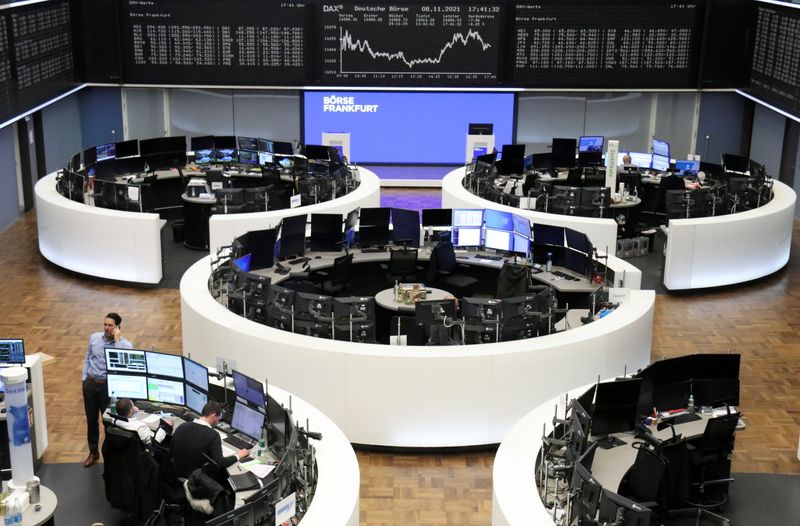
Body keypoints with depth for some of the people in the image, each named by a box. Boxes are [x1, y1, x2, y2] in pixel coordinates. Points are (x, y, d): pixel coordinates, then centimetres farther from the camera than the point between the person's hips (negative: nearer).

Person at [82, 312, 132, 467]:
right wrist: (84, 376, 10)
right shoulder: (94, 337, 1)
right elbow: (88, 357, 14)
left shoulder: (125, 344, -13)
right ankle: (93, 452, 32)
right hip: (90, 383, 4)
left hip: (109, 386, -4)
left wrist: (117, 340, -28)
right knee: (91, 419, 15)